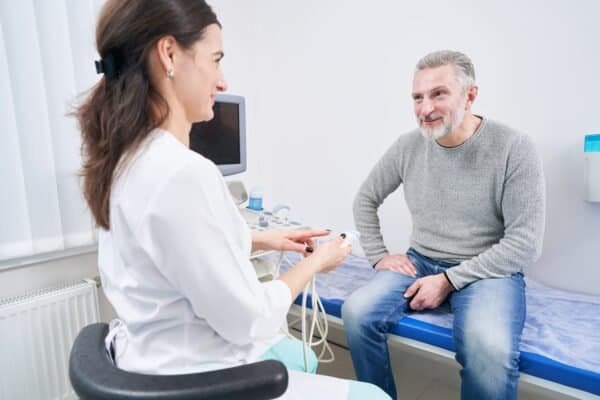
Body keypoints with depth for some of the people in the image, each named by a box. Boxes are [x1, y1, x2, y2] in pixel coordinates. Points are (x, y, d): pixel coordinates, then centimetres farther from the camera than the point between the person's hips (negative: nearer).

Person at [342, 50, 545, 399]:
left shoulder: (514, 148, -11)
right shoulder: (408, 146, 0)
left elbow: (525, 244, -13)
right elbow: (366, 199, 12)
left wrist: (449, 280, -18)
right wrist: (379, 256, 1)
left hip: (488, 270, -3)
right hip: (421, 263, 4)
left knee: (490, 349, -34)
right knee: (357, 312, -20)